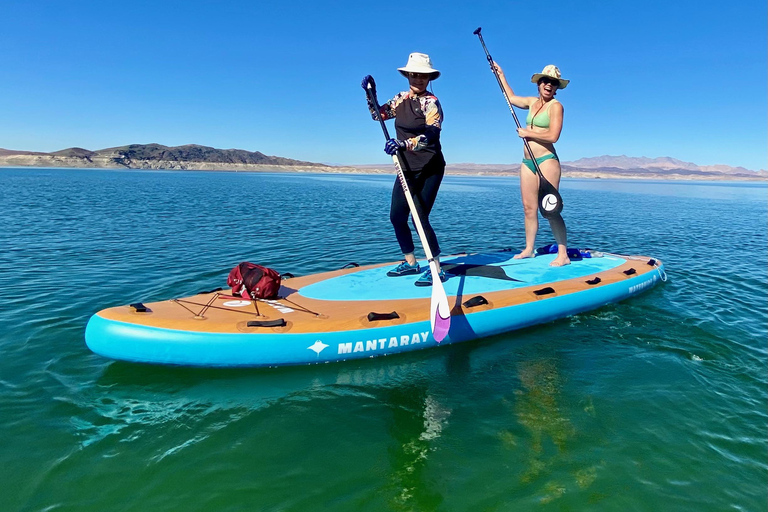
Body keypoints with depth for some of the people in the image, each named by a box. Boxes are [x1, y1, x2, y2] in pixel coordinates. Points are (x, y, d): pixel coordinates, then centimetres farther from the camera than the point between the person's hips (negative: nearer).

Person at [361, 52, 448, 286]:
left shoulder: (431, 102, -12)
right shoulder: (402, 99, 8)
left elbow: (431, 134, -27)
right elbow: (378, 114, 17)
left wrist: (403, 143, -42)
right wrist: (370, 93, 1)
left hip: (429, 169, -7)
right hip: (407, 169, 7)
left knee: (420, 217, -13)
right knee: (396, 216, 7)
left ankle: (437, 269, -3)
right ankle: (410, 262, 22)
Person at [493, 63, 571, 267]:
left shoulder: (555, 106, -5)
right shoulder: (533, 102, 16)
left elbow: (553, 136, -17)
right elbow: (511, 97, 34)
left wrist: (527, 132, -8)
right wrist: (500, 74, 37)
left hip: (547, 160, -7)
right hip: (528, 162, 7)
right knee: (529, 208, 7)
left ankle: (563, 254, -7)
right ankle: (529, 249, 16)